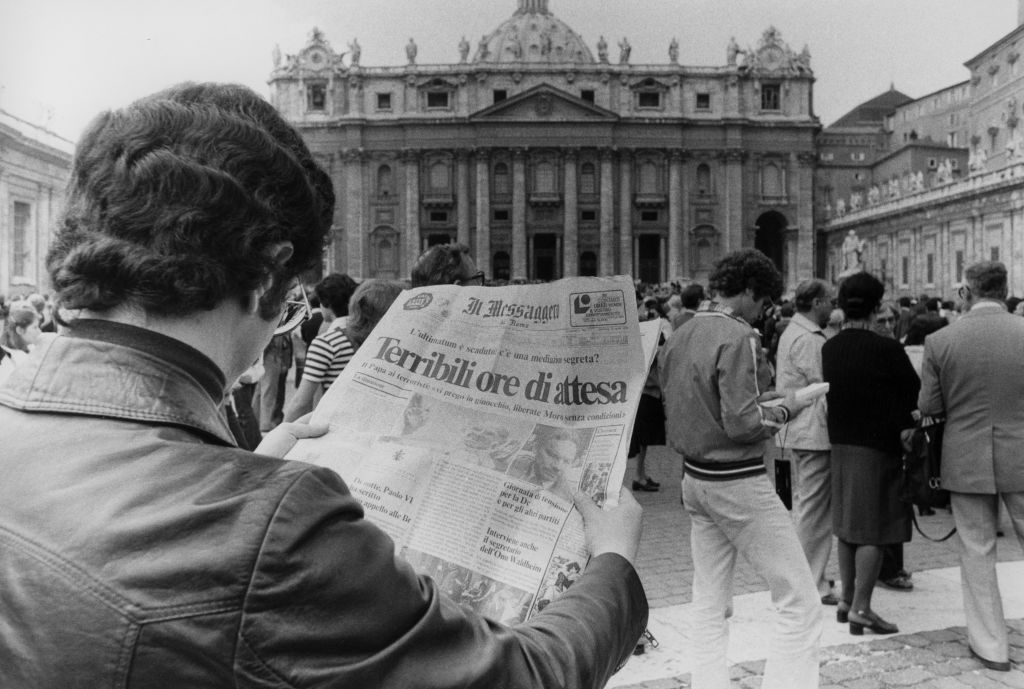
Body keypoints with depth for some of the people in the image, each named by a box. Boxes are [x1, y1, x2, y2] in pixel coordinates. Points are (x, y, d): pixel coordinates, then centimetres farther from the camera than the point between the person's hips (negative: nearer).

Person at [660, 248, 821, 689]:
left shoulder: (680, 336, 8)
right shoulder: (737, 337, -16)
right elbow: (742, 423, -21)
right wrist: (784, 409, -3)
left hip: (695, 478, 9)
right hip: (738, 482, -8)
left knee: (709, 604, 15)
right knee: (800, 603, 3)